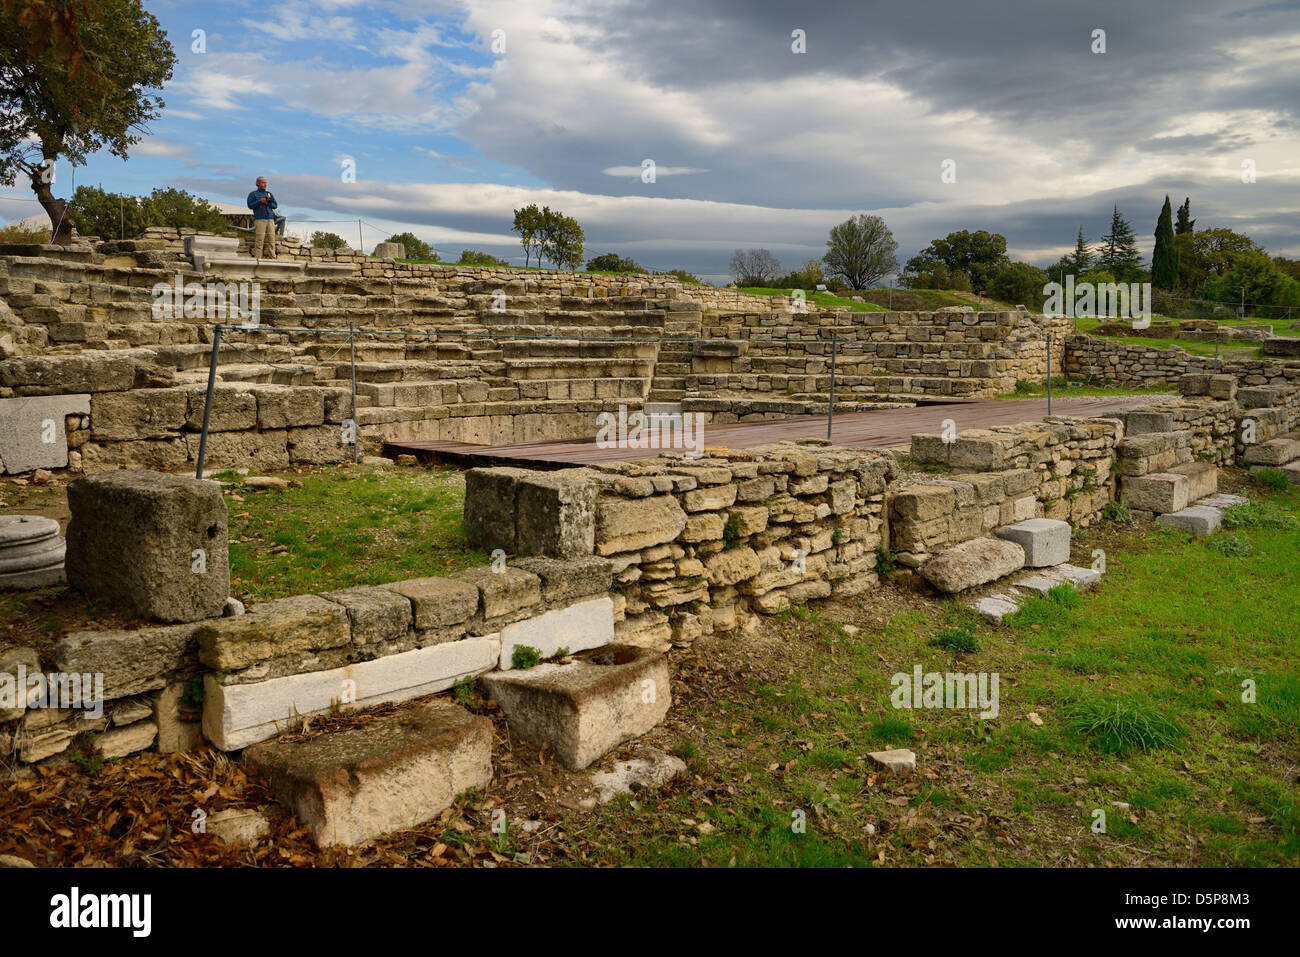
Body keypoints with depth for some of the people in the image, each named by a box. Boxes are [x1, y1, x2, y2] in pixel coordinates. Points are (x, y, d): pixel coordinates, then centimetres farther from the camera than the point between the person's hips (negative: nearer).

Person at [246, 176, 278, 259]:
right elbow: (250, 205, -1)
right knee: (259, 240, -10)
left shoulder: (269, 194, 20)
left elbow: (275, 205, 15)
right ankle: (257, 258, -10)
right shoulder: (253, 194, 9)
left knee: (271, 239, -1)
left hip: (270, 219, 4)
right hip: (259, 219, -4)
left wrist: (268, 204, -4)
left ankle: (272, 258, 0)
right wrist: (260, 201, -12)